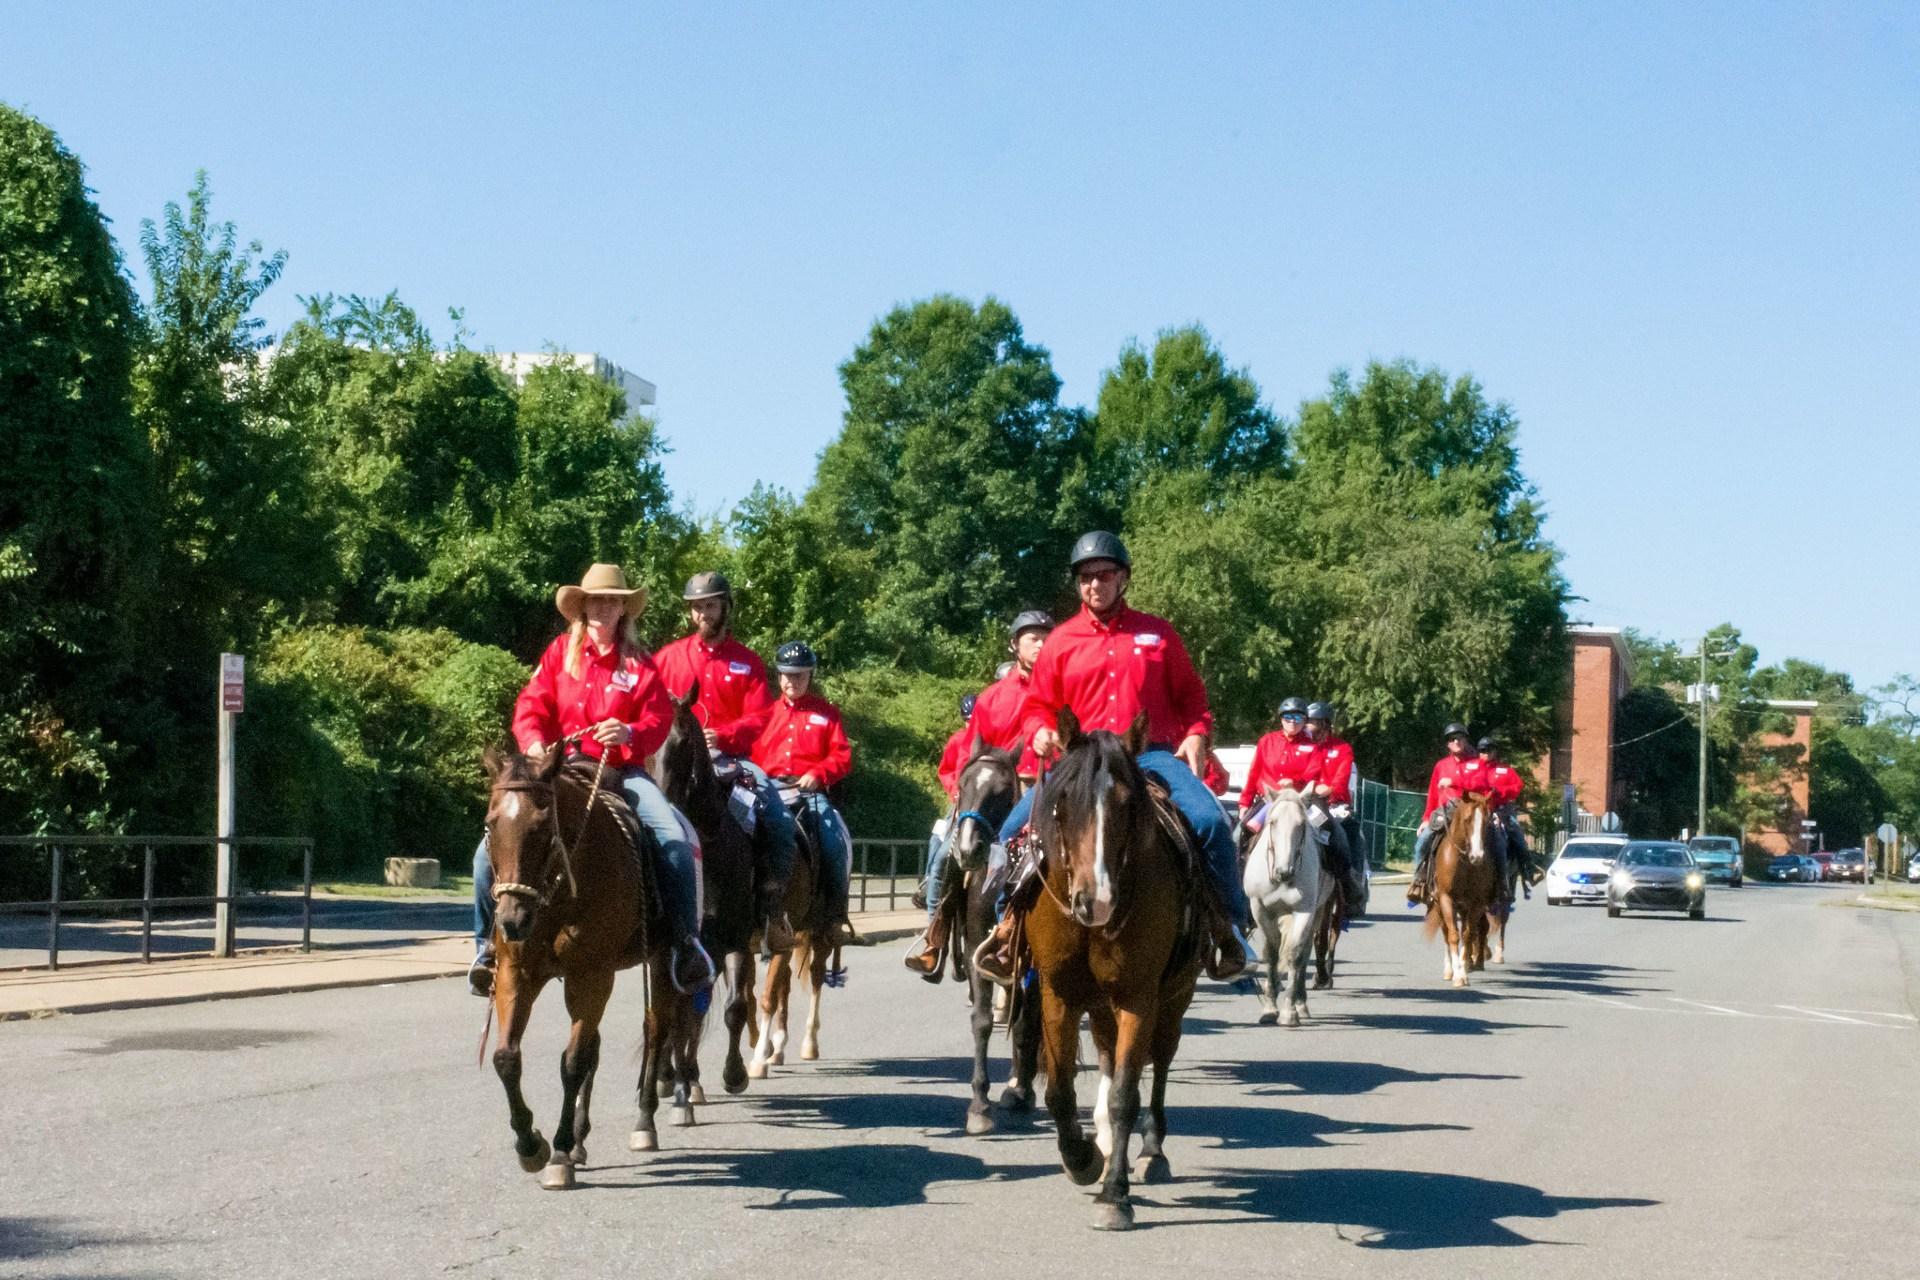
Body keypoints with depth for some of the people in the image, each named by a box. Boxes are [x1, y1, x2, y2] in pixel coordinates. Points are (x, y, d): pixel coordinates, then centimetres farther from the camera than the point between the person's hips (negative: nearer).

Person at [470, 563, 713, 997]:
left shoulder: (638, 663, 7)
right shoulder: (560, 652, 9)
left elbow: (659, 718, 0)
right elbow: (531, 705, 3)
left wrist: (630, 733, -22)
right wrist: (533, 742, -17)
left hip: (620, 770, -1)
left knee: (674, 839, -26)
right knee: (492, 846, -16)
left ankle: (685, 940, -14)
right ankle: (488, 943, 0)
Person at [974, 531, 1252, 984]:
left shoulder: (1158, 634, 11)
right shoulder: (1061, 641, 10)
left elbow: (1191, 696, 16)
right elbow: (1038, 705, 16)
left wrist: (1196, 736, -3)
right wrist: (1041, 732, -6)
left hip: (1151, 755, -1)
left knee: (1209, 820, -25)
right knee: (1014, 829, -17)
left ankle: (1228, 927, -8)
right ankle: (1008, 925, 3)